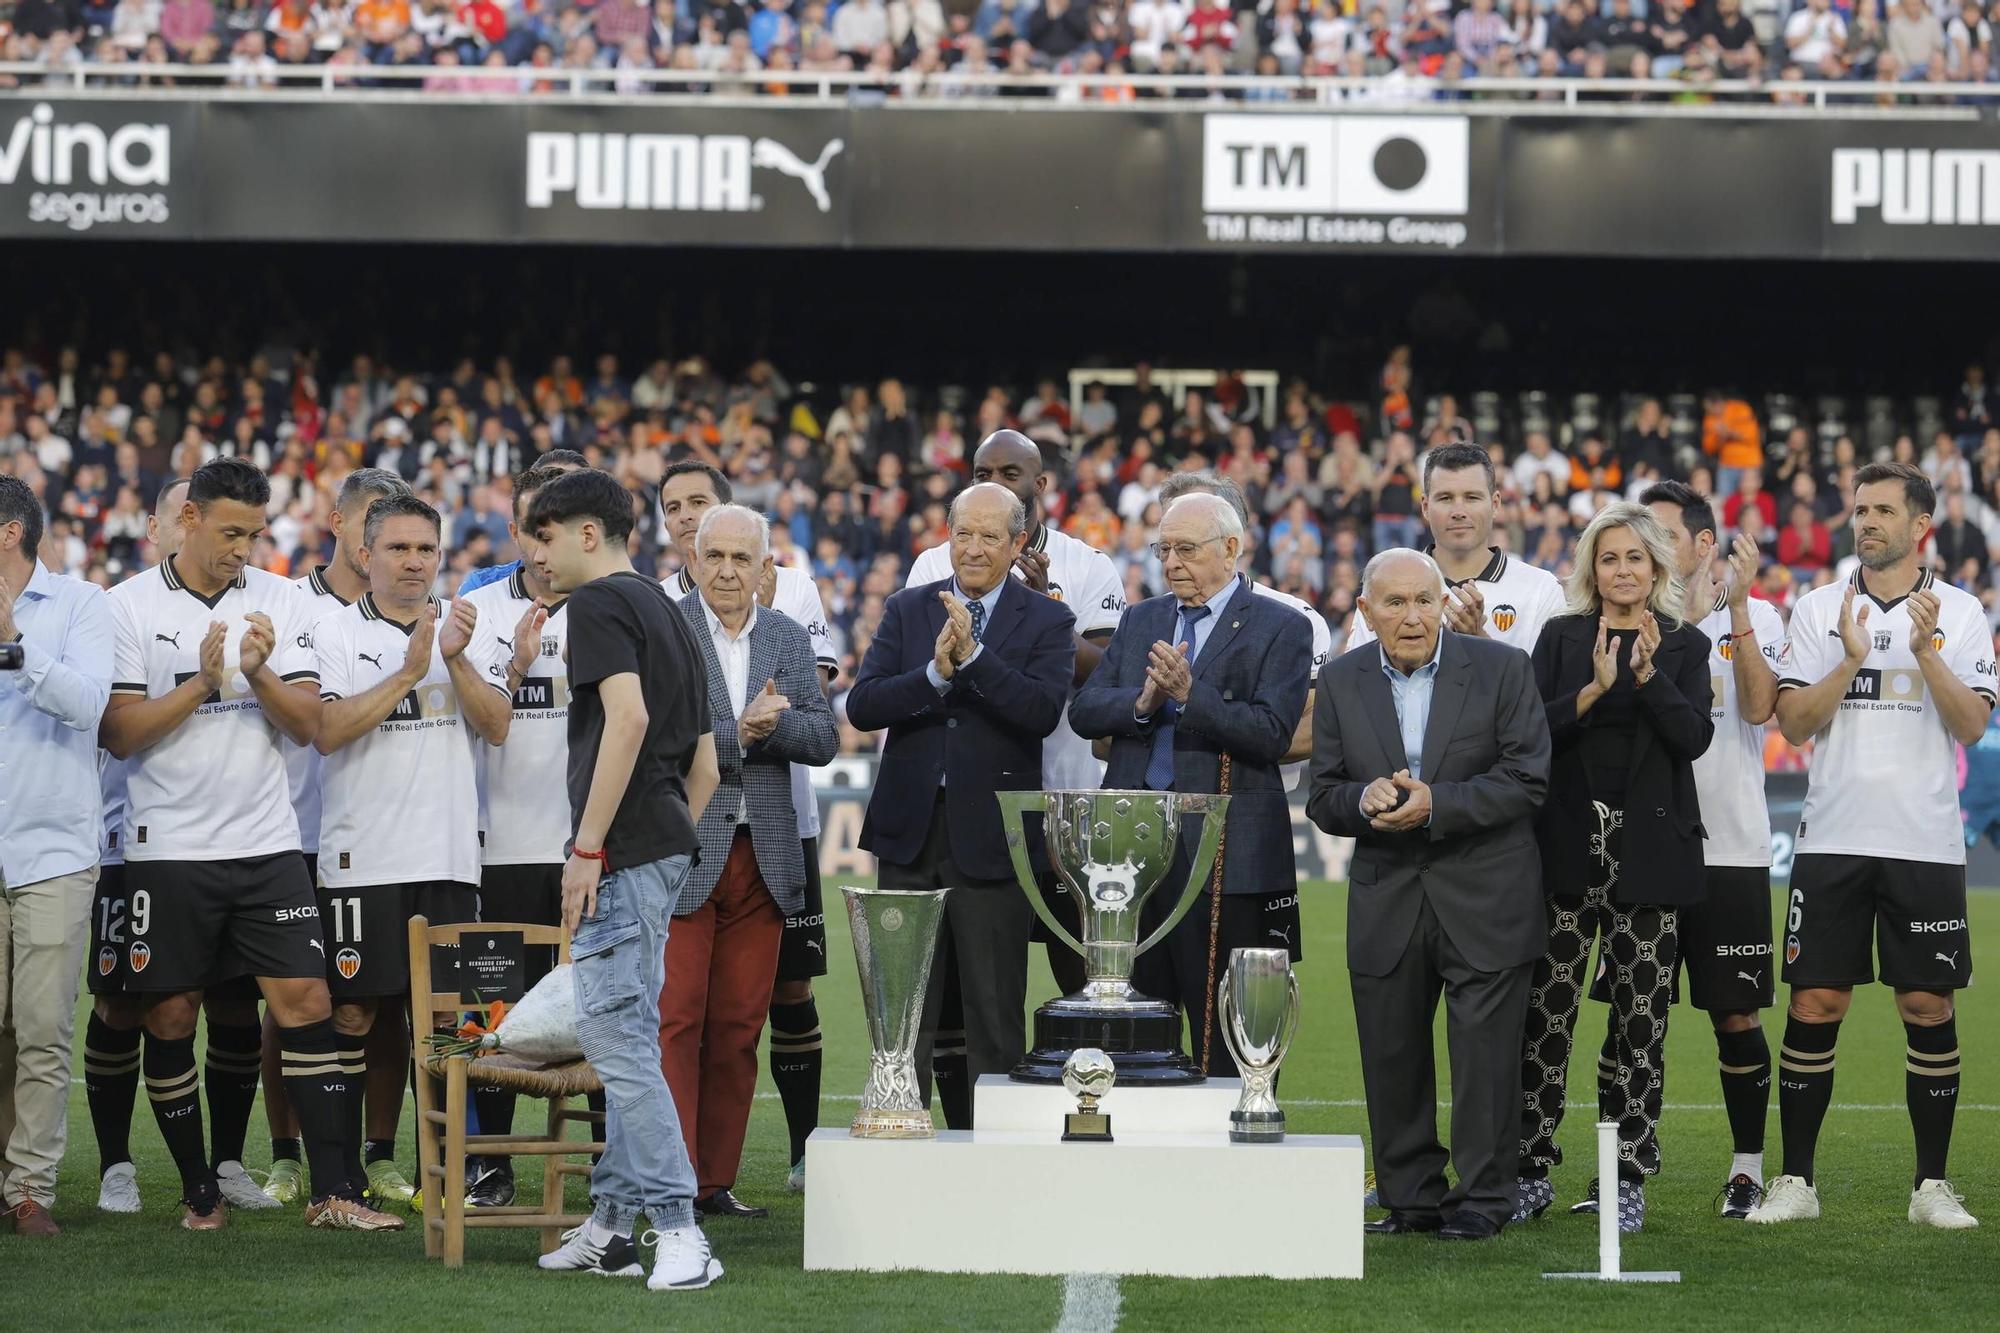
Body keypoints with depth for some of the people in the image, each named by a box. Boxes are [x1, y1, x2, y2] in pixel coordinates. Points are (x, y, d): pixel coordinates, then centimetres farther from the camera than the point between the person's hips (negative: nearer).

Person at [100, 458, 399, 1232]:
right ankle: (199, 1191, 16)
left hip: (267, 846, 2)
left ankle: (334, 1191, -6)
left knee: (306, 1004, -6)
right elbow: (116, 733, -7)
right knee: (170, 1020, 2)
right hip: (167, 848, -2)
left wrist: (259, 675, -15)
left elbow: (307, 725, 3)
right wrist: (202, 683, -16)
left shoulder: (280, 602, 7)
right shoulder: (131, 607, -1)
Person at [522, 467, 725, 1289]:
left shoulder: (599, 602, -7)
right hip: (667, 846, 10)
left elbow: (627, 715, -22)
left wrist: (589, 847, -21)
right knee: (625, 1036, 12)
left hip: (624, 850, -10)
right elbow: (704, 764, 23)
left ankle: (678, 1229, -17)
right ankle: (612, 1226, 15)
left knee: (614, 1033, -12)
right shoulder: (666, 613, 22)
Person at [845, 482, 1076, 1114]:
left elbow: (1043, 711, -15)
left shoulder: (1047, 621, 1)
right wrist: (935, 673, -20)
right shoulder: (907, 610, 9)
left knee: (995, 1011, 1)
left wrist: (972, 655, -23)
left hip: (990, 839, -3)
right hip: (911, 829, 3)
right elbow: (862, 705, -4)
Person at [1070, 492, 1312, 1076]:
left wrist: (1187, 693, -22)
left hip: (1225, 855, -5)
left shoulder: (1281, 628, -1)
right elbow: (1084, 711, 7)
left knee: (1223, 1039, -2)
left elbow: (1271, 734, -13)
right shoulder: (1140, 620, 16)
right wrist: (1143, 701, -11)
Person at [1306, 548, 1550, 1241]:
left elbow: (1526, 780, -10)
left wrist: (1435, 804, -20)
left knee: (1484, 1050, -3)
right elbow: (1323, 799, 5)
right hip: (1386, 900, 3)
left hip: (1484, 899, -3)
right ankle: (1410, 1198, 16)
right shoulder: (1343, 682, 5)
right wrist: (1367, 800, -18)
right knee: (1391, 1055, 6)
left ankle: (1483, 1197, 5)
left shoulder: (1502, 669, -4)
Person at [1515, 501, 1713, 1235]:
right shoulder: (1561, 638, 10)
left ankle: (1625, 1180, 6)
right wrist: (1593, 689, -15)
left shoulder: (1685, 645, 9)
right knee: (1545, 1010, -5)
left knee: (1641, 1020, 0)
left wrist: (1648, 674, -17)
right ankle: (1530, 1169, 2)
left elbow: (1694, 736, -3)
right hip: (1568, 845, 0)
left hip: (1648, 848, 0)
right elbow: (1534, 728, 0)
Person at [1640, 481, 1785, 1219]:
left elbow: (1758, 707, -14)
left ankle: (1748, 1165, 12)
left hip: (1729, 848, -3)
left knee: (1736, 1014, 2)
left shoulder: (1754, 617, 1)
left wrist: (1735, 608, -19)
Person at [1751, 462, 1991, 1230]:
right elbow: (1793, 723, -1)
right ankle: (1795, 1181, 5)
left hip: (1926, 843, -1)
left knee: (1929, 1007, 1)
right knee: (1814, 1005, -2)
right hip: (1833, 841, 1)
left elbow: (1972, 726, -5)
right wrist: (1851, 661, -14)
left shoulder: (1960, 613, 4)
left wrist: (1926, 651, -18)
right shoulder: (1819, 610, 6)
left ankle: (1933, 1187, 8)